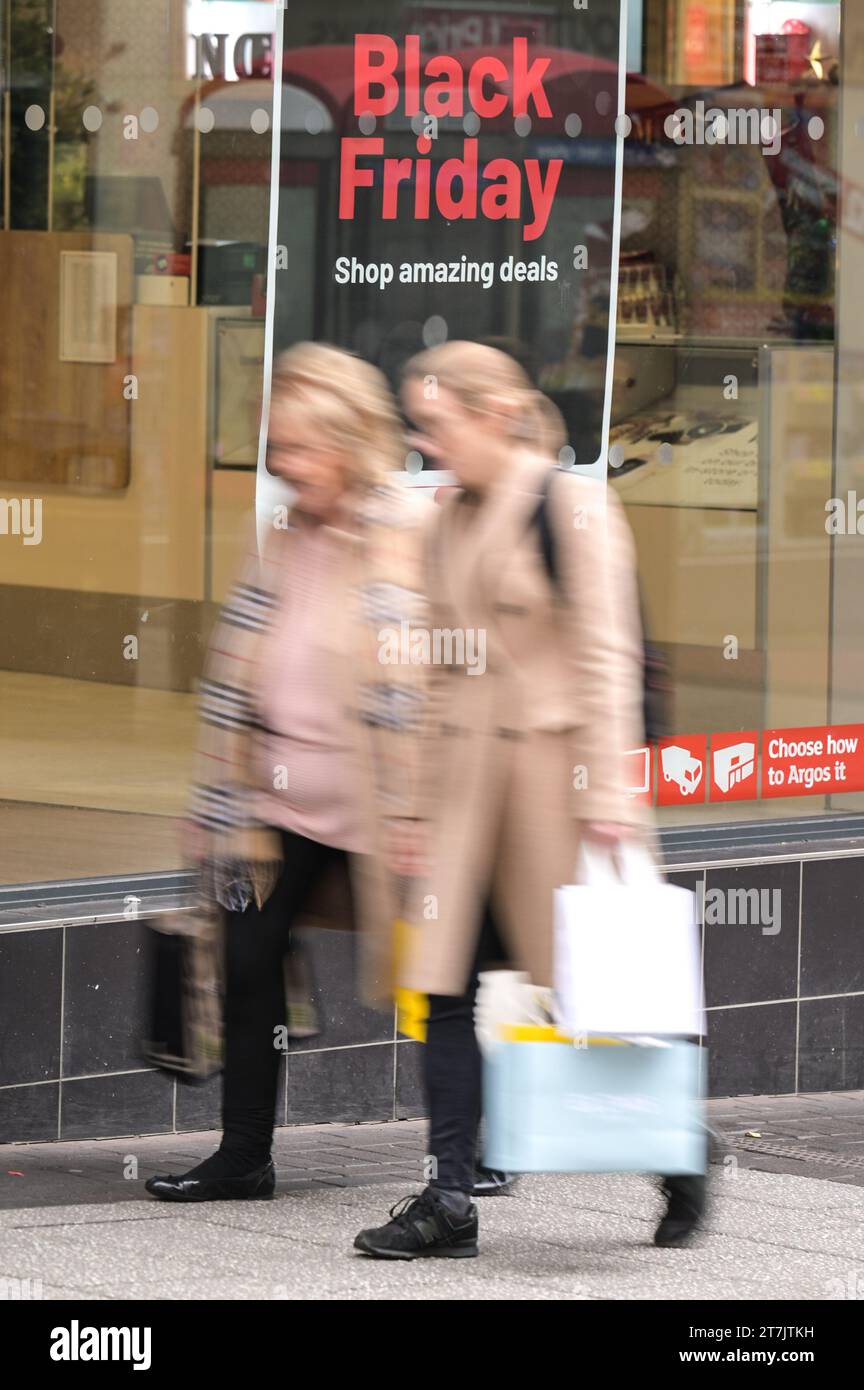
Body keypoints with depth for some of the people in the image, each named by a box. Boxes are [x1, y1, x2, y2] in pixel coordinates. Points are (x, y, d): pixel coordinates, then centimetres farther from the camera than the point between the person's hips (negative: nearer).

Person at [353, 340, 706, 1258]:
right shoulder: (448, 523, 13)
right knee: (449, 984, -1)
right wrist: (420, 788, 16)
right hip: (464, 770, 7)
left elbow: (606, 656, -11)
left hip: (548, 762, -7)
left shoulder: (573, 506, -8)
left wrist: (607, 792, -16)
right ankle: (449, 1201, 0)